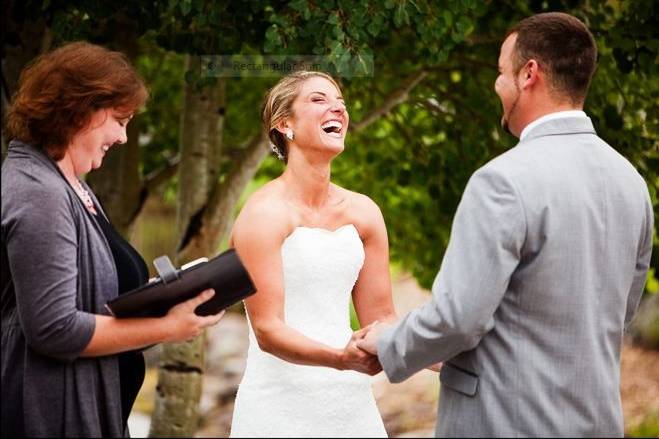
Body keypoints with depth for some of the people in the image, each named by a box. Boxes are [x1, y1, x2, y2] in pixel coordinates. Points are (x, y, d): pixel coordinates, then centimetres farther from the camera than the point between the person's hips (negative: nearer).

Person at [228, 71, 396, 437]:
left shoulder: (363, 212, 5)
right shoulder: (265, 214, -11)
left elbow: (381, 318, 10)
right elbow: (267, 329, -16)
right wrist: (339, 358, -31)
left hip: (352, 403, 5)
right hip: (282, 407, -5)